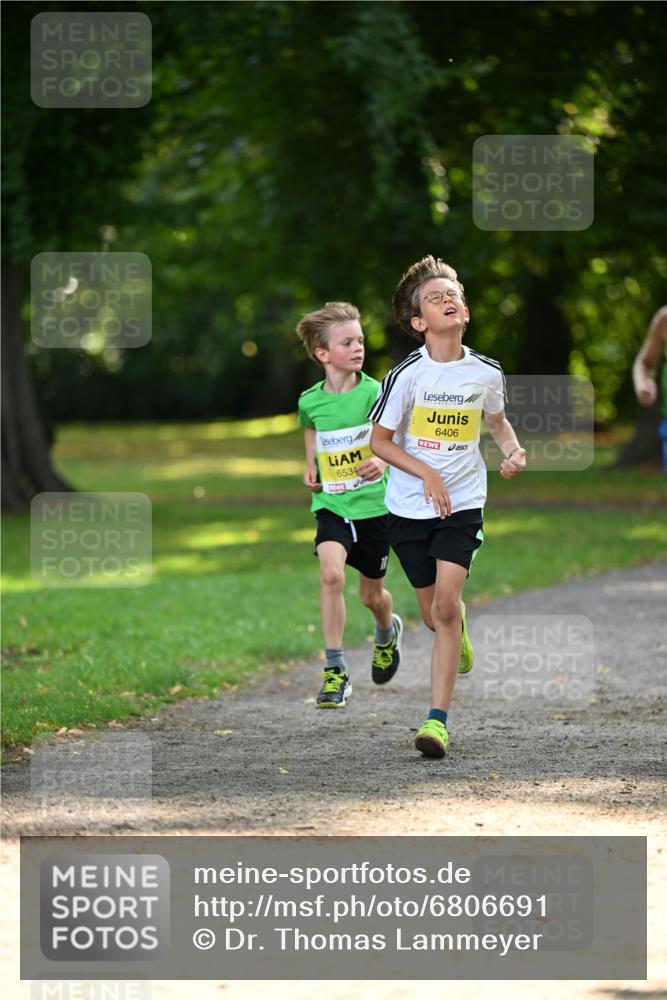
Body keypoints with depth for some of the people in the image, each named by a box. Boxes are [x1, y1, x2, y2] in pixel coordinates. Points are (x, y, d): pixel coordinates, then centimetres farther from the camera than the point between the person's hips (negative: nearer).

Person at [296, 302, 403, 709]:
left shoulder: (374, 392, -11)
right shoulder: (310, 401, -1)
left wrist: (383, 462, -28)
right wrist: (311, 466, 9)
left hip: (373, 504, -1)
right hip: (331, 504, 1)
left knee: (372, 594, 11)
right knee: (331, 572, -24)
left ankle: (388, 632, 49)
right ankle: (336, 671, -19)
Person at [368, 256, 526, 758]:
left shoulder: (486, 372, -3)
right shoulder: (407, 374, -11)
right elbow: (380, 440, -4)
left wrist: (514, 450, -2)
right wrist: (428, 474, -16)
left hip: (463, 504, 0)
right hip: (410, 506, 0)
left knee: (446, 602, -16)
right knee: (435, 614, 9)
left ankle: (438, 719, -13)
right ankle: (460, 634, 49)